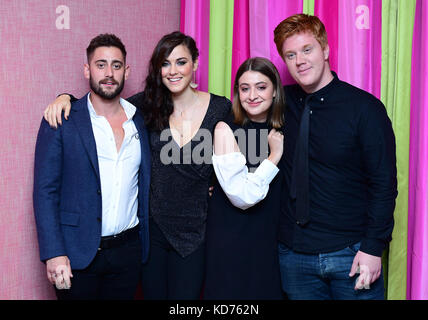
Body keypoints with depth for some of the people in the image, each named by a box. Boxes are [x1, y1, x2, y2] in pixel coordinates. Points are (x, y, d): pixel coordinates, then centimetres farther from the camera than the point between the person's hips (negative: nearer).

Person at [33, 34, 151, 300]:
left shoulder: (141, 121, 5)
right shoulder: (61, 122, -6)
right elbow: (45, 191, -8)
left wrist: (146, 243, 5)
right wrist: (54, 254, -15)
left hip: (128, 250, 3)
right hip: (77, 254, -3)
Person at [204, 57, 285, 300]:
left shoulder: (280, 132, 5)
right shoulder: (226, 130, -11)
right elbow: (242, 197, -19)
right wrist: (275, 156, -15)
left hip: (272, 241, 5)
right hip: (232, 244, -5)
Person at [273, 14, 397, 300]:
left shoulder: (364, 107, -8)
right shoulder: (281, 102, 1)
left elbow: (384, 183, -7)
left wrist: (373, 247, -12)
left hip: (351, 254, -3)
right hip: (293, 254, 3)